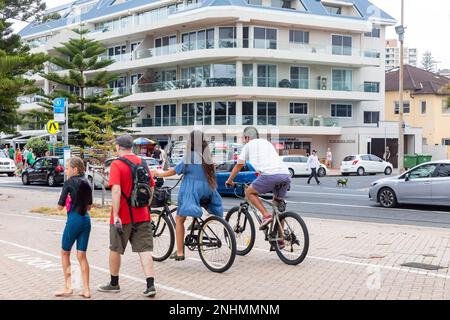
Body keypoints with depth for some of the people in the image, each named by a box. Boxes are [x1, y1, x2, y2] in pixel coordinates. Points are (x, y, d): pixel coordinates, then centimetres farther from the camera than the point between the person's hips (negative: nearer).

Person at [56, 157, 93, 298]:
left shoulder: (69, 182, -9)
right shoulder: (87, 183, 10)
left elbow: (60, 206, -8)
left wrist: (68, 201, 11)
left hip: (74, 219, -6)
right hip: (86, 220, 6)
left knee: (65, 253, 12)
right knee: (82, 256, 9)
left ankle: (67, 287, 12)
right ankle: (86, 289, 8)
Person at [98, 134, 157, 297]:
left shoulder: (116, 164, -11)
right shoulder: (142, 163, 6)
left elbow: (116, 190, -20)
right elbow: (151, 188, 11)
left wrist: (116, 215, -18)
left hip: (122, 217, -4)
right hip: (142, 215, 4)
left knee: (115, 250, 13)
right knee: (145, 250, 4)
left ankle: (114, 284, 26)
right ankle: (150, 285, -4)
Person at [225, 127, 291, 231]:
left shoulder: (249, 145, 19)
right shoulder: (267, 142, 34)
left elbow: (239, 166, 24)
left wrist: (229, 181, 38)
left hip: (270, 175, -6)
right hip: (286, 175, 6)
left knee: (249, 192, 16)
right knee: (278, 204, 23)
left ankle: (266, 215, -2)